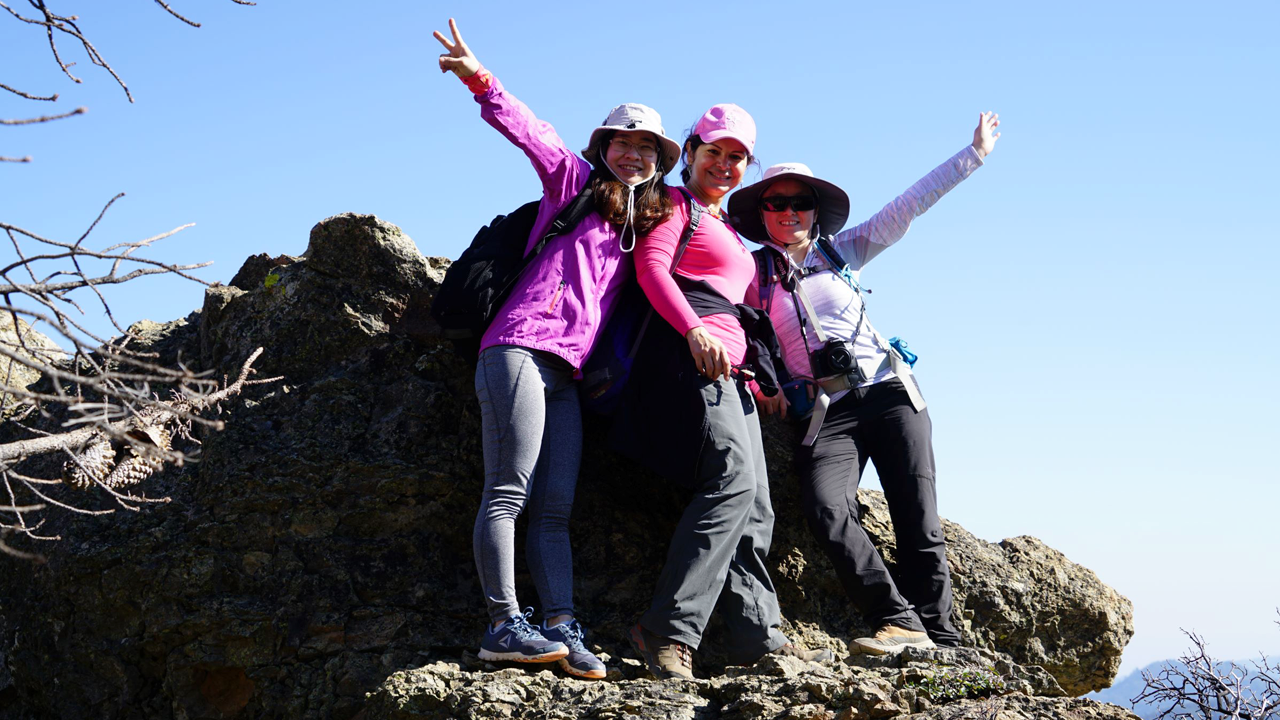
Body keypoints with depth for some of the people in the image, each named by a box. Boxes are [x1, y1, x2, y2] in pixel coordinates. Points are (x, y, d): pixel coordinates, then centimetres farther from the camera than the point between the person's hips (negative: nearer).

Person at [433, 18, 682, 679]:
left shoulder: (643, 227, 27)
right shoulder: (575, 181, 11)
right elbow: (531, 132, -3)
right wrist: (482, 81, -17)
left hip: (568, 373, 7)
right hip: (522, 346, -6)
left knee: (554, 510, -2)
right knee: (509, 491, -13)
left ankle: (561, 628, -9)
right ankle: (505, 625, -17)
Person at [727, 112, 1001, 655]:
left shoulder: (843, 251, 13)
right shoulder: (754, 275, 9)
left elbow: (909, 206, 12)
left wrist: (974, 153, 11)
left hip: (890, 391, 2)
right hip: (828, 410, -1)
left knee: (918, 523, -8)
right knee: (825, 510, -27)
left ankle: (939, 638, -2)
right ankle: (900, 623, -25)